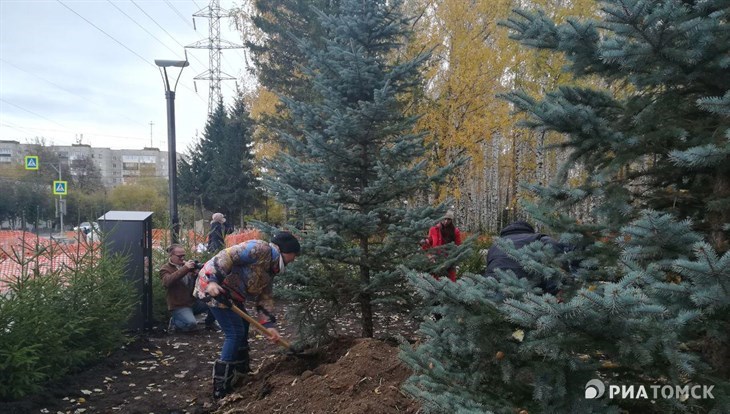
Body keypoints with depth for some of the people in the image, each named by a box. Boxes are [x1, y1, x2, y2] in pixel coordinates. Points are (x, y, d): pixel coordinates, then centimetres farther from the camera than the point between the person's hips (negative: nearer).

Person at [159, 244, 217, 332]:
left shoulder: (186, 264, 11)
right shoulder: (165, 269, -1)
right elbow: (167, 281, -25)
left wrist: (197, 274, -14)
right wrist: (185, 268, -31)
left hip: (194, 301, 5)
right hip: (179, 306, -5)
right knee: (191, 323, -31)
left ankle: (209, 323, 10)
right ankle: (174, 322, 2)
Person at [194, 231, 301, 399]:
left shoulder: (270, 270, 14)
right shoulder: (261, 249, -17)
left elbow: (264, 298, 13)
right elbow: (227, 256, -25)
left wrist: (269, 325, 4)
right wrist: (213, 280, -33)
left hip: (229, 292, 11)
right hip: (213, 286, -11)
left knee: (242, 326, 22)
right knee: (235, 332, -10)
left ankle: (240, 372, 40)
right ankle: (222, 388, -1)